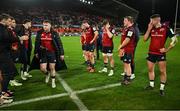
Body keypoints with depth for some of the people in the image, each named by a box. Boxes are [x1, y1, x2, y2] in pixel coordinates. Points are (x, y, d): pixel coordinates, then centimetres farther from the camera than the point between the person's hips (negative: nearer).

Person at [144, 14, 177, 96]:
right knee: (150, 69, 13)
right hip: (151, 53, 5)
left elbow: (174, 40, -8)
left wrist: (167, 49, -13)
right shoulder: (151, 29, 5)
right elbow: (145, 39, 0)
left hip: (160, 53, -5)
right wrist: (149, 29, -7)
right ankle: (151, 85, 29)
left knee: (162, 71, 2)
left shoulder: (166, 28, -9)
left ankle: (162, 88, 14)